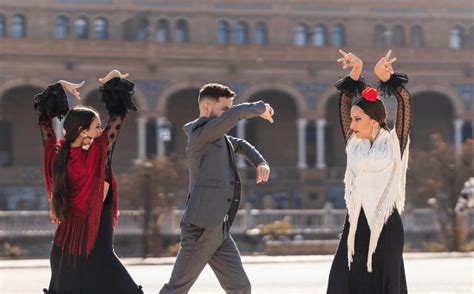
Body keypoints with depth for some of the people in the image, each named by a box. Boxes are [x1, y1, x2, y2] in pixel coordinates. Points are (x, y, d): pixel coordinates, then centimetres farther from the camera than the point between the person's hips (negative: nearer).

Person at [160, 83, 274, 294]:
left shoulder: (219, 138, 17)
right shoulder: (200, 132, -10)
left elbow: (241, 145, 34)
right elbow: (235, 114, -22)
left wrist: (260, 162, 16)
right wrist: (260, 108, -4)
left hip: (219, 229, 9)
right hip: (201, 228, -9)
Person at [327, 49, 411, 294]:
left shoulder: (394, 143, -2)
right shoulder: (354, 144, 9)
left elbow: (404, 101, -12)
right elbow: (345, 101, 5)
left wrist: (385, 77, -26)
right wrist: (356, 72, -8)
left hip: (385, 224, -4)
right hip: (356, 223, 4)